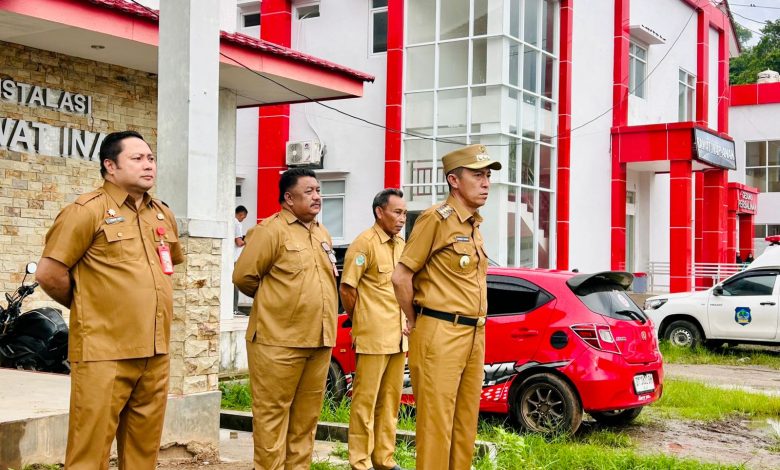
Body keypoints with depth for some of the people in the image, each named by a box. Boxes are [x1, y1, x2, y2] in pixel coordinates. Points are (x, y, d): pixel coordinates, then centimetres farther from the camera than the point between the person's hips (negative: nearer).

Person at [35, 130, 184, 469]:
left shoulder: (163, 215, 14)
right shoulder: (88, 210, -7)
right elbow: (48, 274, -9)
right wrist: (87, 307, 4)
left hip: (155, 353, 6)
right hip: (104, 353, -6)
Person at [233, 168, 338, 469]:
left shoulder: (322, 234, 17)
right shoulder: (270, 230, -7)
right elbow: (244, 276, -7)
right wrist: (271, 300, 7)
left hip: (319, 340, 7)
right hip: (279, 340, -7)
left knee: (307, 415, 11)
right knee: (272, 413, -1)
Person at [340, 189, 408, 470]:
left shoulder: (401, 244, 14)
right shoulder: (365, 243, -10)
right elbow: (347, 288, -11)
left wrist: (405, 325, 15)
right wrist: (359, 322, -1)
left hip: (398, 338, 8)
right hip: (373, 338, -8)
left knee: (390, 401, 13)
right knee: (365, 401, 0)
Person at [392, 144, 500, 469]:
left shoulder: (474, 225, 16)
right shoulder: (437, 218, -10)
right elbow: (401, 276, -12)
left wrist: (476, 331, 16)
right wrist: (414, 322, -3)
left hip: (474, 336, 8)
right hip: (440, 336, -8)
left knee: (466, 424, 12)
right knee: (436, 424, -4)